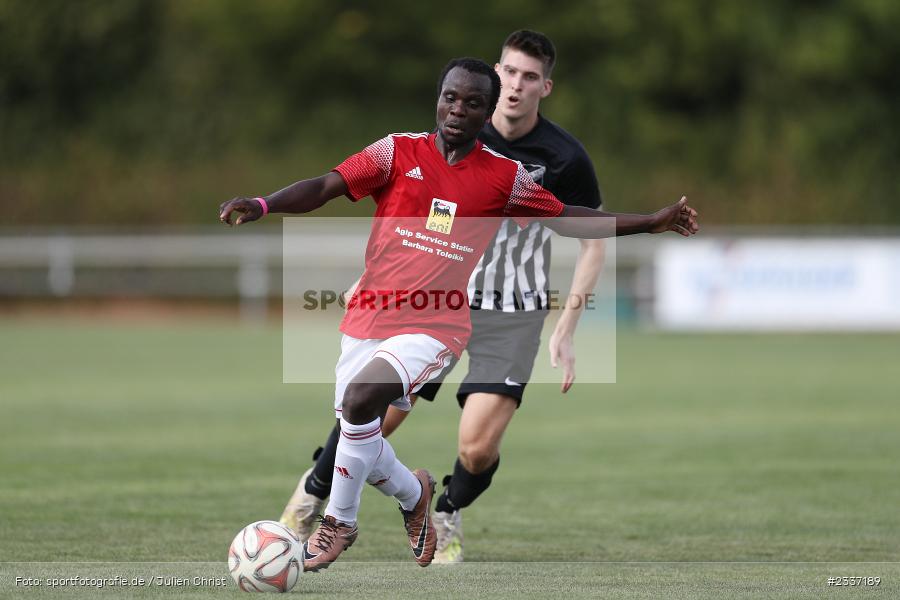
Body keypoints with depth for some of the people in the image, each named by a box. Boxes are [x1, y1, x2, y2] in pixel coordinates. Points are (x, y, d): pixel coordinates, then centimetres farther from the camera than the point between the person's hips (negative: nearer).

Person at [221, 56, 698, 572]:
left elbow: (568, 219, 15)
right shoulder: (398, 152, 1)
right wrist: (262, 206, -22)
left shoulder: (505, 177, 3)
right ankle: (413, 493, 39)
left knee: (360, 397, -28)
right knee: (357, 436, 5)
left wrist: (651, 223, 11)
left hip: (436, 326, -3)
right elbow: (324, 187, -6)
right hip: (370, 317, 3)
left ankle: (340, 521, -9)